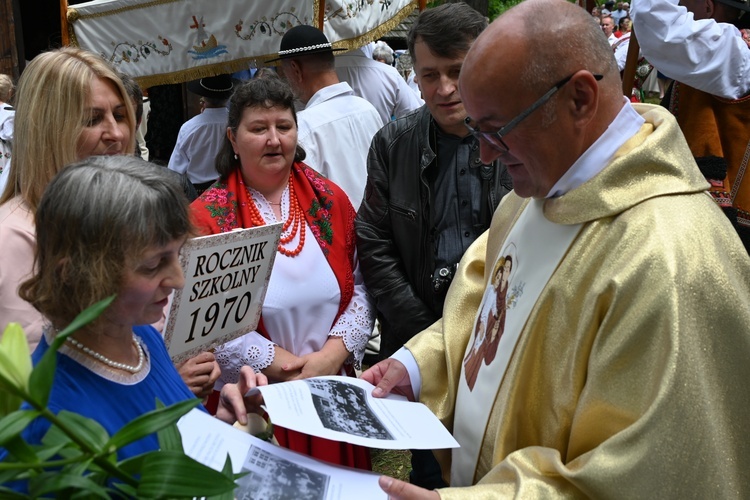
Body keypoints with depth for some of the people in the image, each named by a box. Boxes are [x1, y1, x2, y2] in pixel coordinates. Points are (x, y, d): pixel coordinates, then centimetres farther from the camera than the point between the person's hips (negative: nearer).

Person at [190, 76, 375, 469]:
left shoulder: (329, 200, 2)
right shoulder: (207, 216, -9)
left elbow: (359, 286, 2)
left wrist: (334, 352, -11)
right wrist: (277, 364, -17)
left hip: (332, 391, 4)